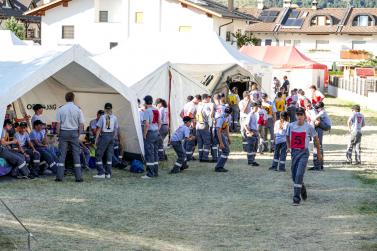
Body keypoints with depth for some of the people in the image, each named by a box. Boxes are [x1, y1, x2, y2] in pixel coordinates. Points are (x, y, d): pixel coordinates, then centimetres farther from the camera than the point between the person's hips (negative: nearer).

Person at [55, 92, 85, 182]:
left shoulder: (61, 109, -1)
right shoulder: (77, 109, -2)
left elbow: (58, 124, -1)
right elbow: (81, 125, -2)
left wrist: (58, 134, 8)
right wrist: (78, 134, 9)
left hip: (63, 132, 1)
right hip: (74, 132, 0)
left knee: (62, 154, 3)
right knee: (76, 154, 4)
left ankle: (59, 176, 0)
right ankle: (78, 176, 2)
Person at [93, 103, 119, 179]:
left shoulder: (102, 117, -6)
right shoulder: (114, 118, 3)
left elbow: (99, 129, -7)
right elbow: (116, 129, 8)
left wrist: (96, 138, -2)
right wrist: (119, 137, 21)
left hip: (104, 136, -4)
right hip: (111, 136, 4)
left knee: (99, 155, 3)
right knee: (109, 155, 10)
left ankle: (101, 173, -2)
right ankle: (108, 173, 11)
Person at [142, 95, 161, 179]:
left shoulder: (147, 111, -15)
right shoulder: (156, 110, 10)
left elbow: (146, 124, -21)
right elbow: (159, 123, 16)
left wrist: (144, 135, -13)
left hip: (150, 133, -8)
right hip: (156, 133, 8)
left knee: (149, 154, -5)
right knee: (155, 153, 14)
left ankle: (150, 174, -5)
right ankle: (155, 172, 20)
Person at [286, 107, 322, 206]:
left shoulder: (309, 127, -7)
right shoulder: (290, 126, 1)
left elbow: (316, 139, 6)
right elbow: (287, 137, 19)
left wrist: (319, 153, 12)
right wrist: (289, 147, 9)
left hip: (304, 152, -4)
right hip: (294, 152, 4)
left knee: (299, 174, -17)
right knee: (294, 175, 10)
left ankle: (296, 198, -15)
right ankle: (302, 190, 40)